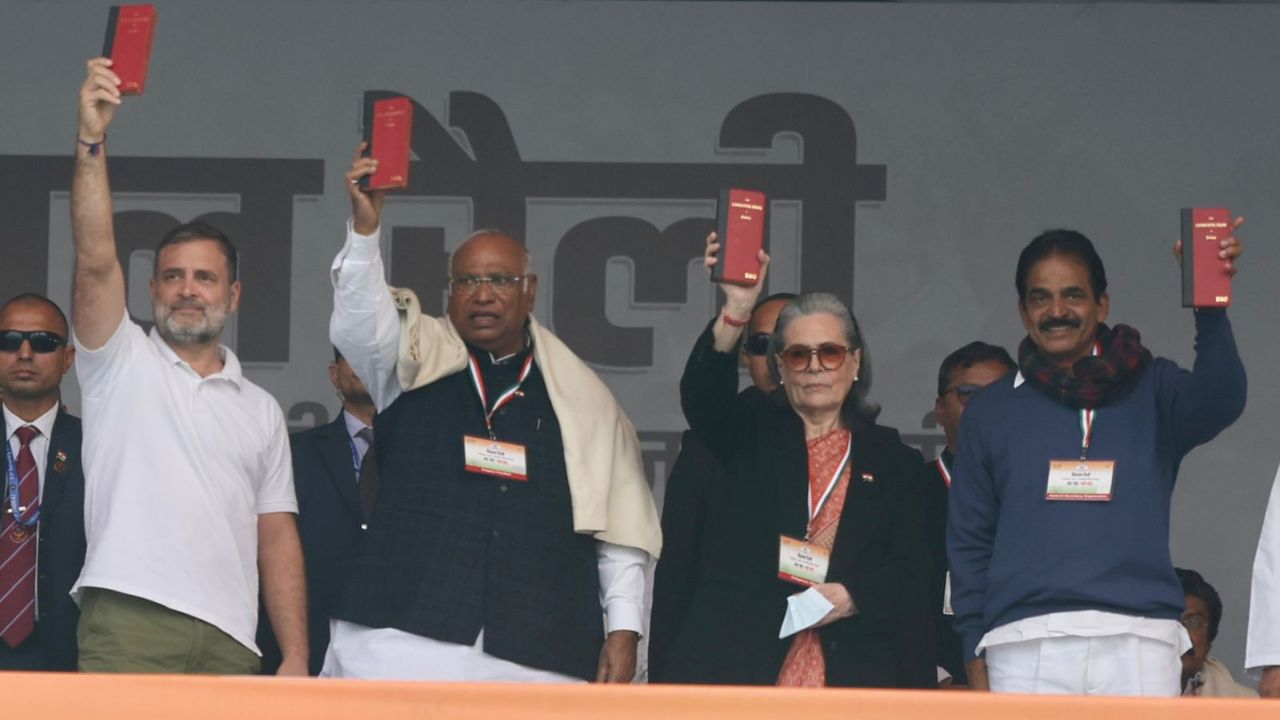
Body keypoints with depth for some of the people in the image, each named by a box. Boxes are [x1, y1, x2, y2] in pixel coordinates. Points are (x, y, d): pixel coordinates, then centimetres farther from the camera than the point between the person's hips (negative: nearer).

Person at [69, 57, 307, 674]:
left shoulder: (260, 410, 20)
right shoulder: (121, 362, 12)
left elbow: (277, 536, 15)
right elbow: (95, 262, -5)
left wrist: (296, 657, 5)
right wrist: (92, 141, -15)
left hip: (229, 642, 4)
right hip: (129, 624, -3)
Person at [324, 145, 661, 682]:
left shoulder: (581, 397, 15)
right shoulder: (413, 367, 13)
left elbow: (620, 530, 13)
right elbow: (360, 325, -7)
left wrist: (623, 629, 5)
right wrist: (365, 226, -21)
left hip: (537, 658, 1)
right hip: (405, 648, -1)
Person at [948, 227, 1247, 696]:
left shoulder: (1150, 390, 12)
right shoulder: (991, 411, 16)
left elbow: (1218, 402, -10)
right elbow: (968, 543, 15)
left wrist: (1210, 308, -27)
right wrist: (976, 662, 8)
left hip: (1139, 643, -1)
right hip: (1026, 649, 1)